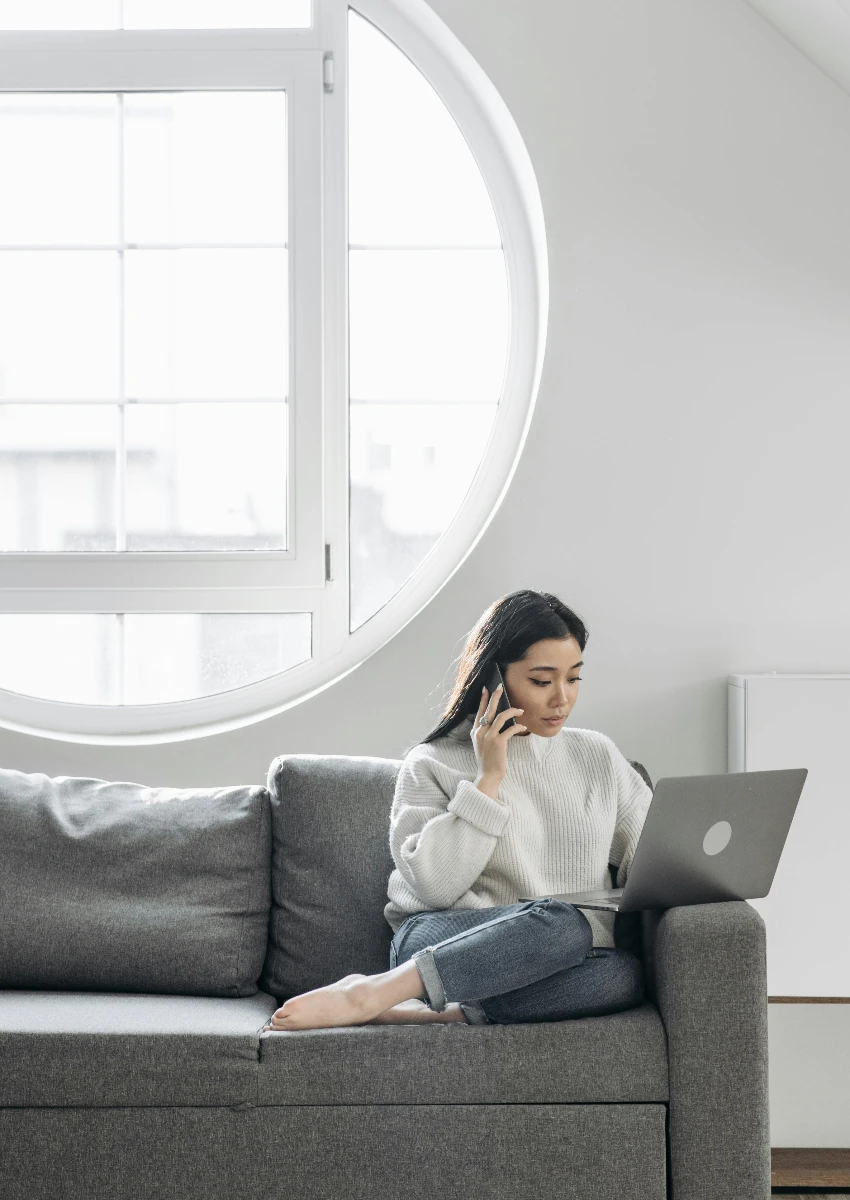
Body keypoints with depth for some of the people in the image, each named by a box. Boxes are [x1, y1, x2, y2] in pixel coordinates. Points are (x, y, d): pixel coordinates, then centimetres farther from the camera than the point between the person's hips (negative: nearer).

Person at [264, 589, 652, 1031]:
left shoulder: (598, 755, 18)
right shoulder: (433, 764, 7)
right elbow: (434, 886, -7)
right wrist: (488, 778, -7)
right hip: (442, 940, -4)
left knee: (627, 973, -33)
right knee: (561, 923, -37)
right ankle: (370, 993, -35)